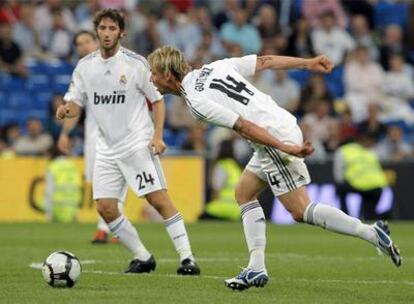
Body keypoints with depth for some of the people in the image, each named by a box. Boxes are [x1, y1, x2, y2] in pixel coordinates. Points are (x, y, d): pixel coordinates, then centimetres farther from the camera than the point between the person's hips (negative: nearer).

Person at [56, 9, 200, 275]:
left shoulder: (136, 63, -5)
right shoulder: (85, 66, 7)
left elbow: (157, 100, 0)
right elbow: (76, 105, 10)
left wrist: (157, 136, -12)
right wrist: (66, 110, -15)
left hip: (138, 143, -5)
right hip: (107, 148, 5)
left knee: (159, 199, -14)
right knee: (105, 207, -1)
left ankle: (187, 258, -12)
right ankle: (142, 258, 13)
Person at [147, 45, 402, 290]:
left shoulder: (196, 101, -13)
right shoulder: (214, 67, 11)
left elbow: (243, 126, -20)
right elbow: (265, 61, 12)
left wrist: (285, 148, -24)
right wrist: (308, 63, 18)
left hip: (275, 139, -10)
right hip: (285, 122, 10)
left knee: (301, 210, -4)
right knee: (244, 193, 16)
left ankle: (372, 233, -5)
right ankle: (257, 269, 12)